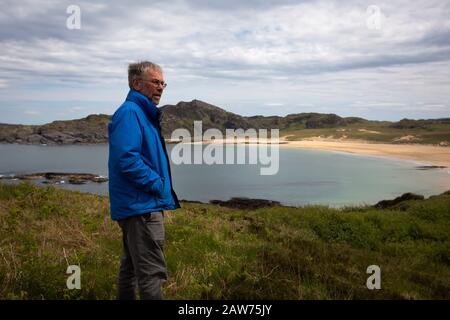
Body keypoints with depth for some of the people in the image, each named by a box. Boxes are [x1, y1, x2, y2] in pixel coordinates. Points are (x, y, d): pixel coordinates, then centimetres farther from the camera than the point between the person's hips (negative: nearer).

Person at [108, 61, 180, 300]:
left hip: (138, 207, 11)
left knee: (131, 268, 19)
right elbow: (127, 158, -25)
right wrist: (157, 184, -15)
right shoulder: (130, 112, -13)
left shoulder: (145, 114, 18)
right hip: (142, 207, -11)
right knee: (152, 273, -8)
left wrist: (163, 190, 12)